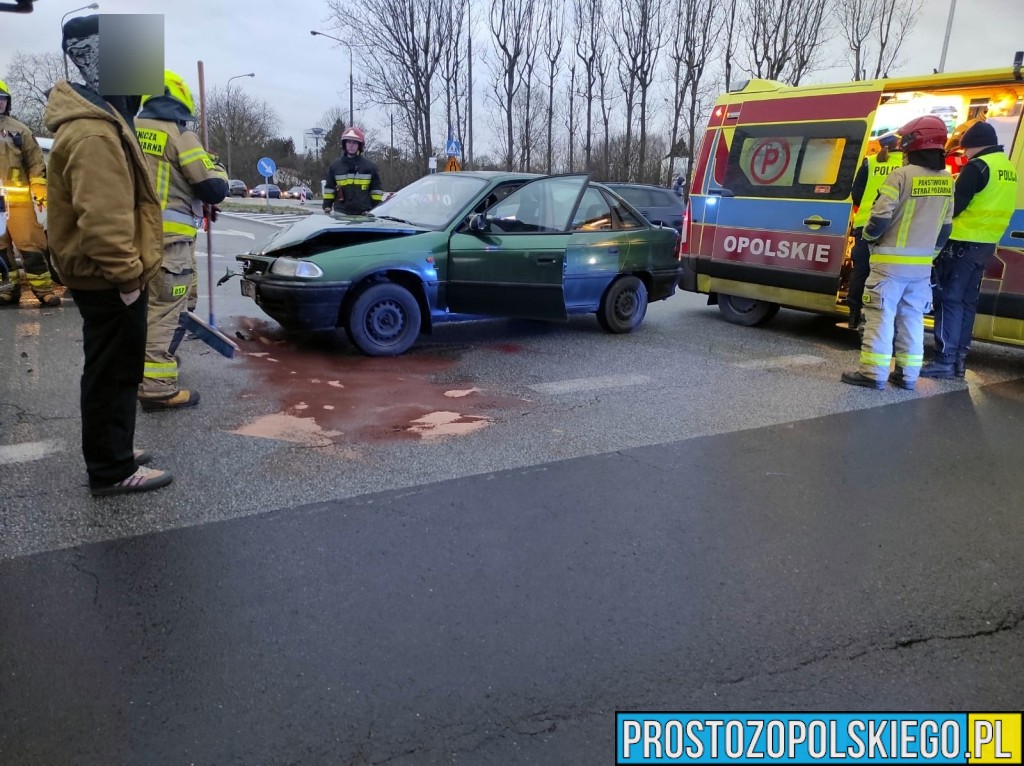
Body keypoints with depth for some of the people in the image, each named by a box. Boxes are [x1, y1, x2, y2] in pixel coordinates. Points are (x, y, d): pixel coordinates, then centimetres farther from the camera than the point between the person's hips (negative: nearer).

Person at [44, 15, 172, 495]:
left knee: (114, 370, 19)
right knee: (113, 374, 0)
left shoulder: (101, 115, 14)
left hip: (105, 277, 11)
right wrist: (127, 275, -21)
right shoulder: (93, 133, -21)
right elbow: (101, 219, -28)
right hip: (109, 281, -11)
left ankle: (111, 452, 33)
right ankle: (112, 471, 12)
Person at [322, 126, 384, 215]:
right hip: (341, 213, 1)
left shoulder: (369, 166, 7)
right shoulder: (335, 165, 10)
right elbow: (329, 189, 12)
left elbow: (376, 190, 7)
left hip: (364, 214, 0)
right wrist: (327, 208, 4)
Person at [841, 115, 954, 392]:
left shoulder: (902, 175, -15)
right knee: (912, 317, 12)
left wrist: (868, 237, 2)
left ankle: (873, 372, -2)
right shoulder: (947, 180, 8)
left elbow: (880, 217, -18)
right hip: (922, 263, 6)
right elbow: (946, 226, 14)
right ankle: (908, 374, 16)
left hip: (891, 260, -6)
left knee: (881, 315, -2)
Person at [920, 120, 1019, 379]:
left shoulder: (978, 166, -14)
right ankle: (959, 359, 14)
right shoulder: (1008, 168, 16)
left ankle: (944, 359, -9)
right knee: (967, 301, 11)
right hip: (985, 245, 9)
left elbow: (954, 206, -15)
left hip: (963, 243, -9)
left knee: (948, 299, -6)